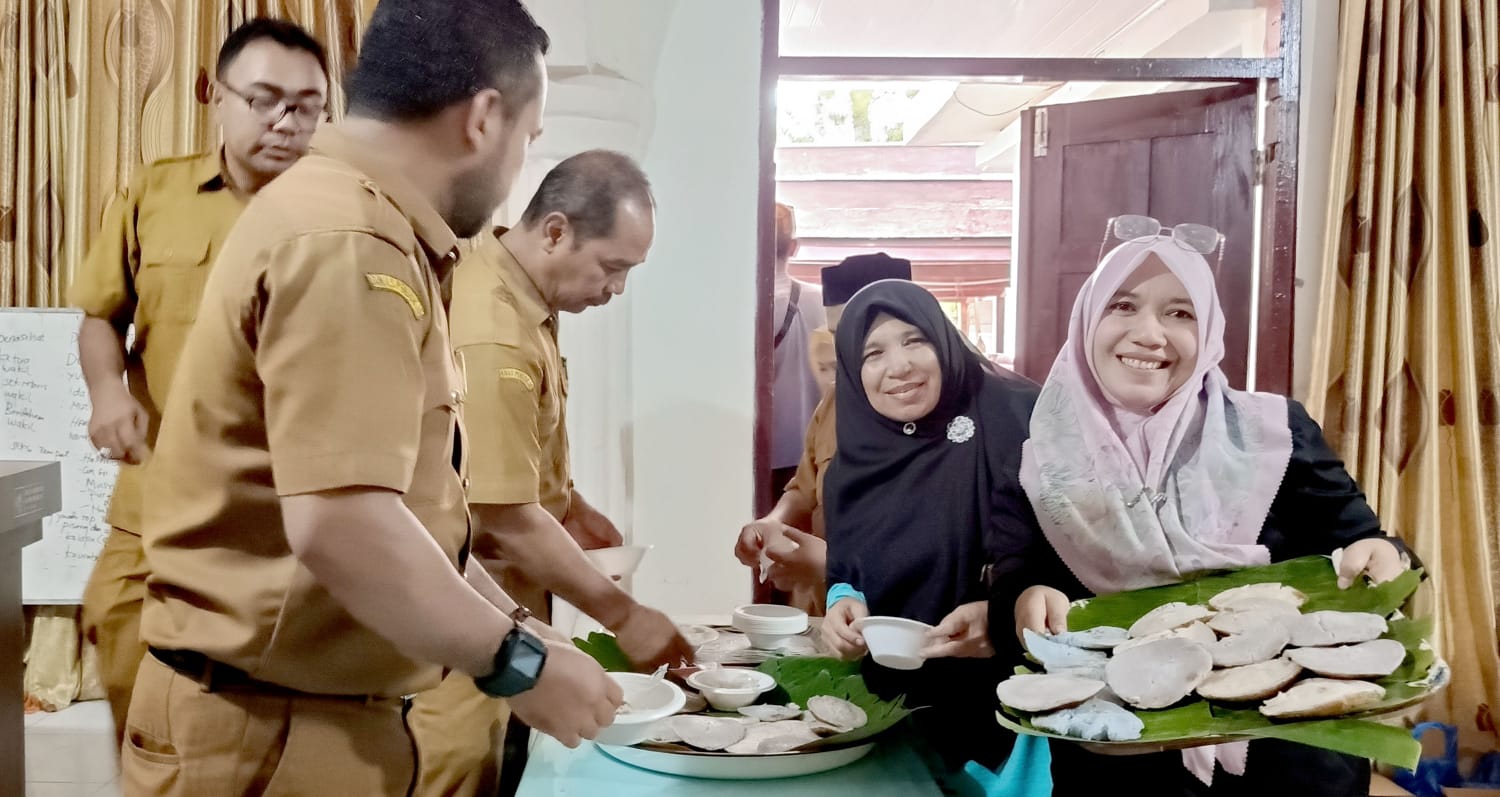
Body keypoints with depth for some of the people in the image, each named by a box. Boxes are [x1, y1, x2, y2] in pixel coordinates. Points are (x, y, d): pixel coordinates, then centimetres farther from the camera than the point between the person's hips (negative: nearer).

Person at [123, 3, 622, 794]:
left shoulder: (357, 225, 12)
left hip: (320, 717, 9)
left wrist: (515, 632, 13)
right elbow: (340, 526, -30)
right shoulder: (349, 244, -21)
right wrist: (518, 662, -17)